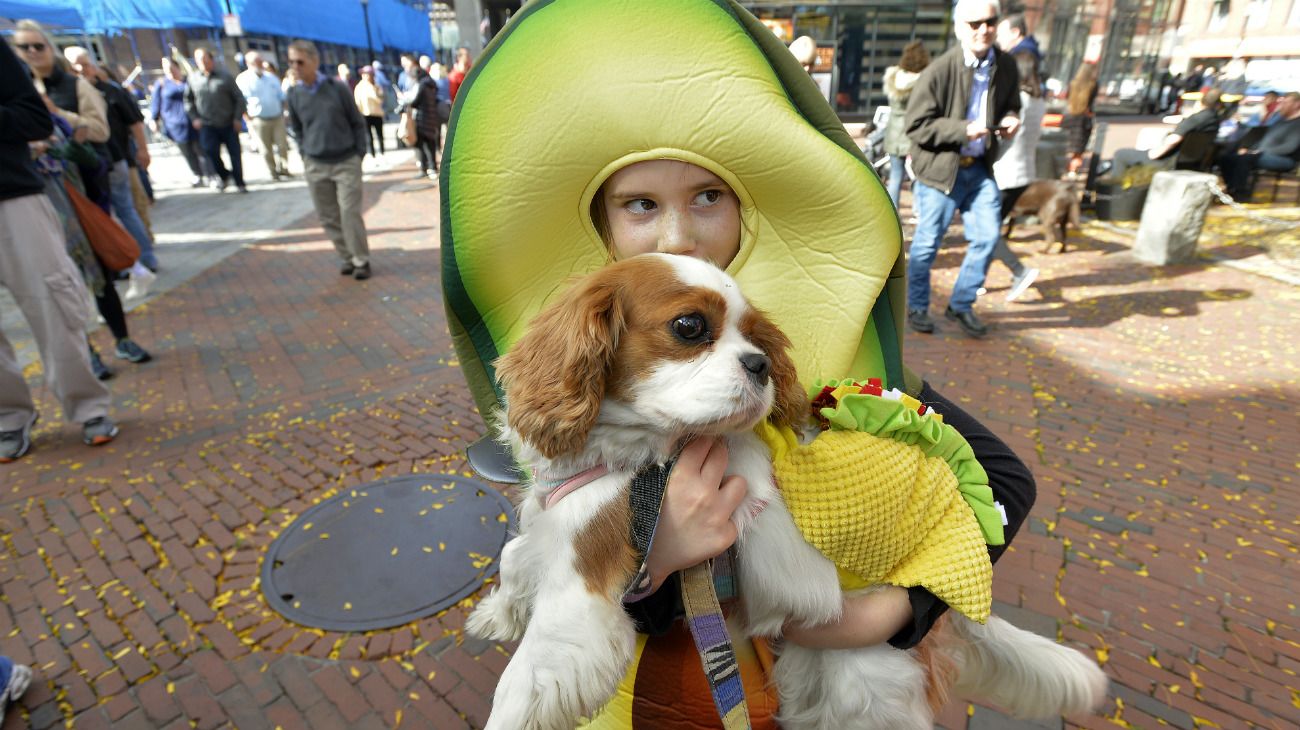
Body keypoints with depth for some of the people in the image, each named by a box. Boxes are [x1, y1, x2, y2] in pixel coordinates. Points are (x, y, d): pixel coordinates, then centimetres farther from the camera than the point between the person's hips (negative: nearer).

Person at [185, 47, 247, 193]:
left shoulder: (225, 77, 0)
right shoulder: (192, 79, 6)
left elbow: (239, 98, 2)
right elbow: (188, 100, 15)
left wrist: (237, 118, -6)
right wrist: (194, 118, 4)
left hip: (228, 124, -1)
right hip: (207, 125, 1)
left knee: (235, 154, 0)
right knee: (210, 150, -12)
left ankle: (240, 183, 11)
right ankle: (223, 175, 13)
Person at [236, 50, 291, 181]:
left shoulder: (271, 77, 11)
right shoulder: (243, 79, -3)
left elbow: (281, 96, 17)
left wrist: (282, 111, 9)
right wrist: (248, 118, -9)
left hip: (278, 117, 3)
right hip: (260, 120, -3)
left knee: (282, 145, -2)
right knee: (266, 149, 1)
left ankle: (283, 169, 13)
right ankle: (273, 172, 12)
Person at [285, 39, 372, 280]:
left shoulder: (337, 87, -6)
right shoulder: (294, 94, 2)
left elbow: (357, 122, 1)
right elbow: (296, 129, 13)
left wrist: (359, 153, -2)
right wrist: (305, 155, 6)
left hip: (346, 162, -3)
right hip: (315, 166, 3)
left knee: (350, 213, -7)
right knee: (328, 217, 5)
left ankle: (362, 261, 5)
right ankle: (348, 258, 18)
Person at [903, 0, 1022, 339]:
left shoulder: (1005, 67, 4)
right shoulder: (938, 71, -14)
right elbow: (917, 125, -15)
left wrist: (1010, 119, -4)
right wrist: (964, 130, -23)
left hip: (980, 168, 5)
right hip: (940, 168, -5)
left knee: (987, 236, 2)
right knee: (927, 244, 3)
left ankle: (961, 305, 19)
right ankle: (917, 308, 21)